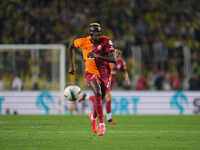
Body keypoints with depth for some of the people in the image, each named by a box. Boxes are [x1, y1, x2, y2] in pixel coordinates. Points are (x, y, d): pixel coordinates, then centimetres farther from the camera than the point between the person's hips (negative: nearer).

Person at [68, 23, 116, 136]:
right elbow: (72, 47, 14)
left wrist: (98, 56, -35)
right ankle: (102, 124, -25)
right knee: (98, 93, -27)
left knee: (100, 99, 12)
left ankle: (93, 116, 47)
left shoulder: (106, 41, -15)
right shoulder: (83, 42, -10)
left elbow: (113, 59, -23)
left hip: (104, 74, 1)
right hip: (91, 72, -1)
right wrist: (72, 65, 12)